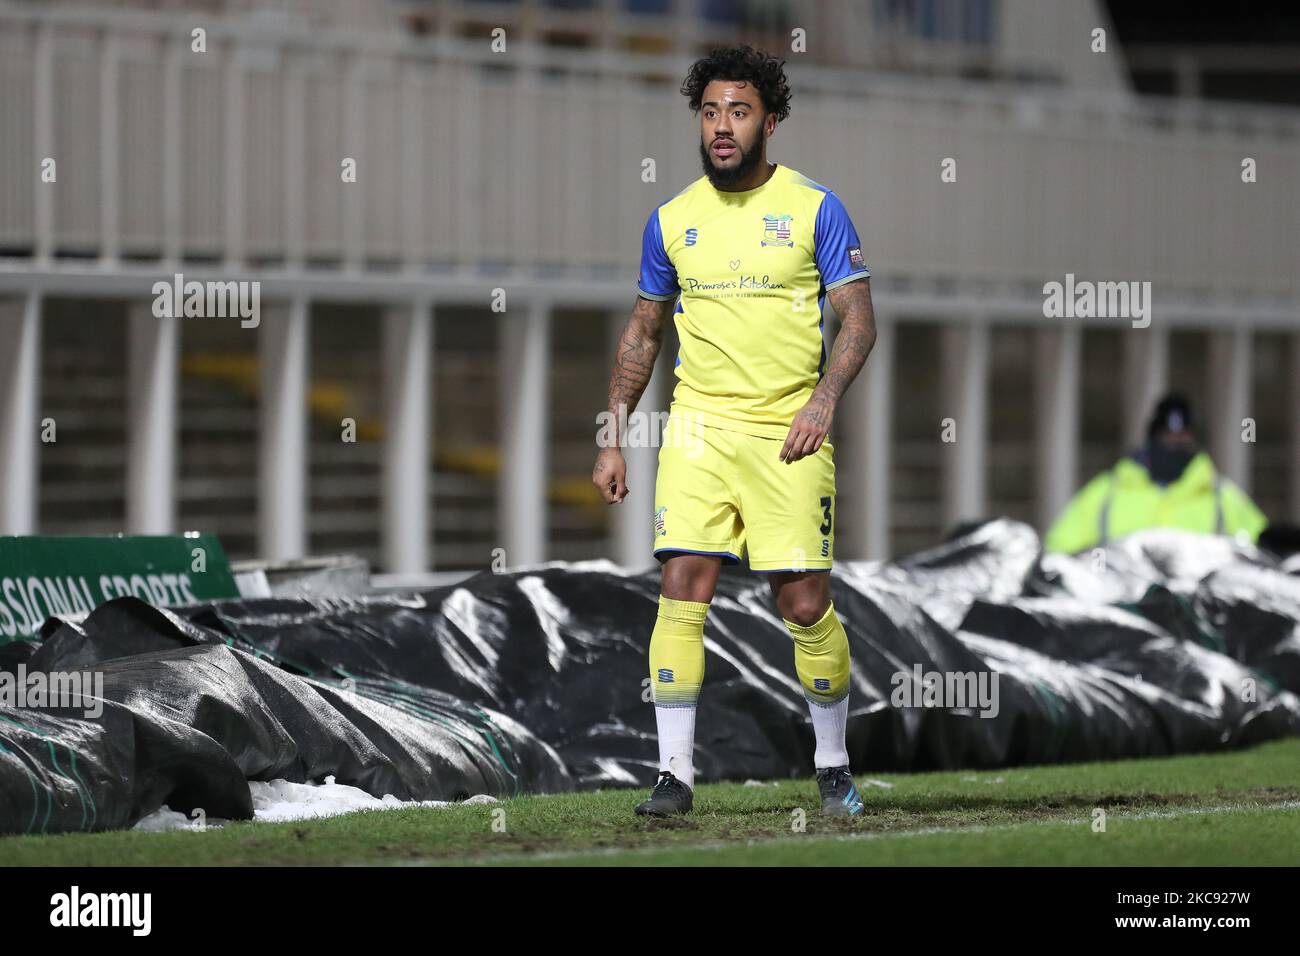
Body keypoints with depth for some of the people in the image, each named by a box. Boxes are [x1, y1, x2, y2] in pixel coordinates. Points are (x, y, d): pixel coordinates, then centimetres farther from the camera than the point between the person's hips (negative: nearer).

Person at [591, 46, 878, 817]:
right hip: (698, 428, 2)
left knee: (806, 604, -2)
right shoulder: (673, 219, 9)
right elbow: (643, 332, 18)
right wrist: (613, 437, 13)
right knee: (683, 585, -10)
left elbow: (859, 320, -3)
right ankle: (676, 774, -8)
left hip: (789, 434, -2)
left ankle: (834, 767, 17)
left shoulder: (815, 208, 0)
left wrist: (825, 398, -20)